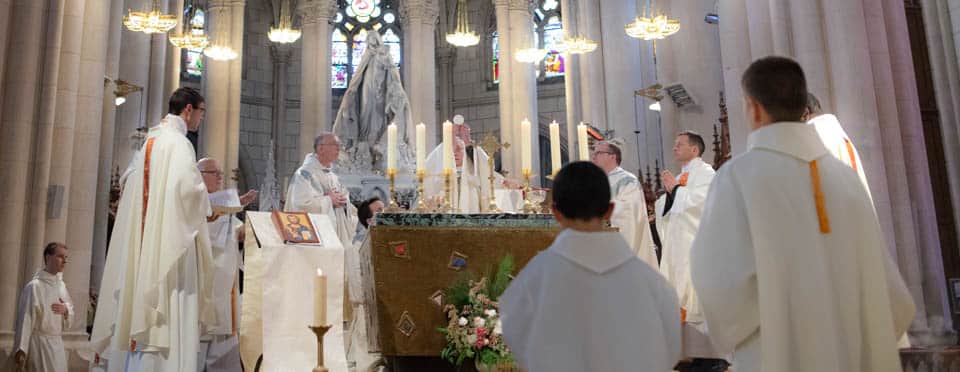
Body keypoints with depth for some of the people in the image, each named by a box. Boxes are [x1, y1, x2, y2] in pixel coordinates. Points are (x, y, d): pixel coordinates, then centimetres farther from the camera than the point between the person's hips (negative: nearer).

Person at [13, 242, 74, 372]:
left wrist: (66, 310, -8)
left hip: (58, 343, 7)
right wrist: (21, 349, -19)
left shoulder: (61, 284, 7)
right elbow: (25, 319, -16)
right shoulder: (34, 286, -14)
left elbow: (71, 309, 16)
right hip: (39, 343, -7)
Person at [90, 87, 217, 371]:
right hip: (169, 240, -9)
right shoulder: (177, 141, -9)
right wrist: (207, 208, -2)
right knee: (169, 321, -10)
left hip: (146, 244, 10)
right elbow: (187, 188, -22)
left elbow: (130, 182, 24)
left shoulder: (152, 140, 19)